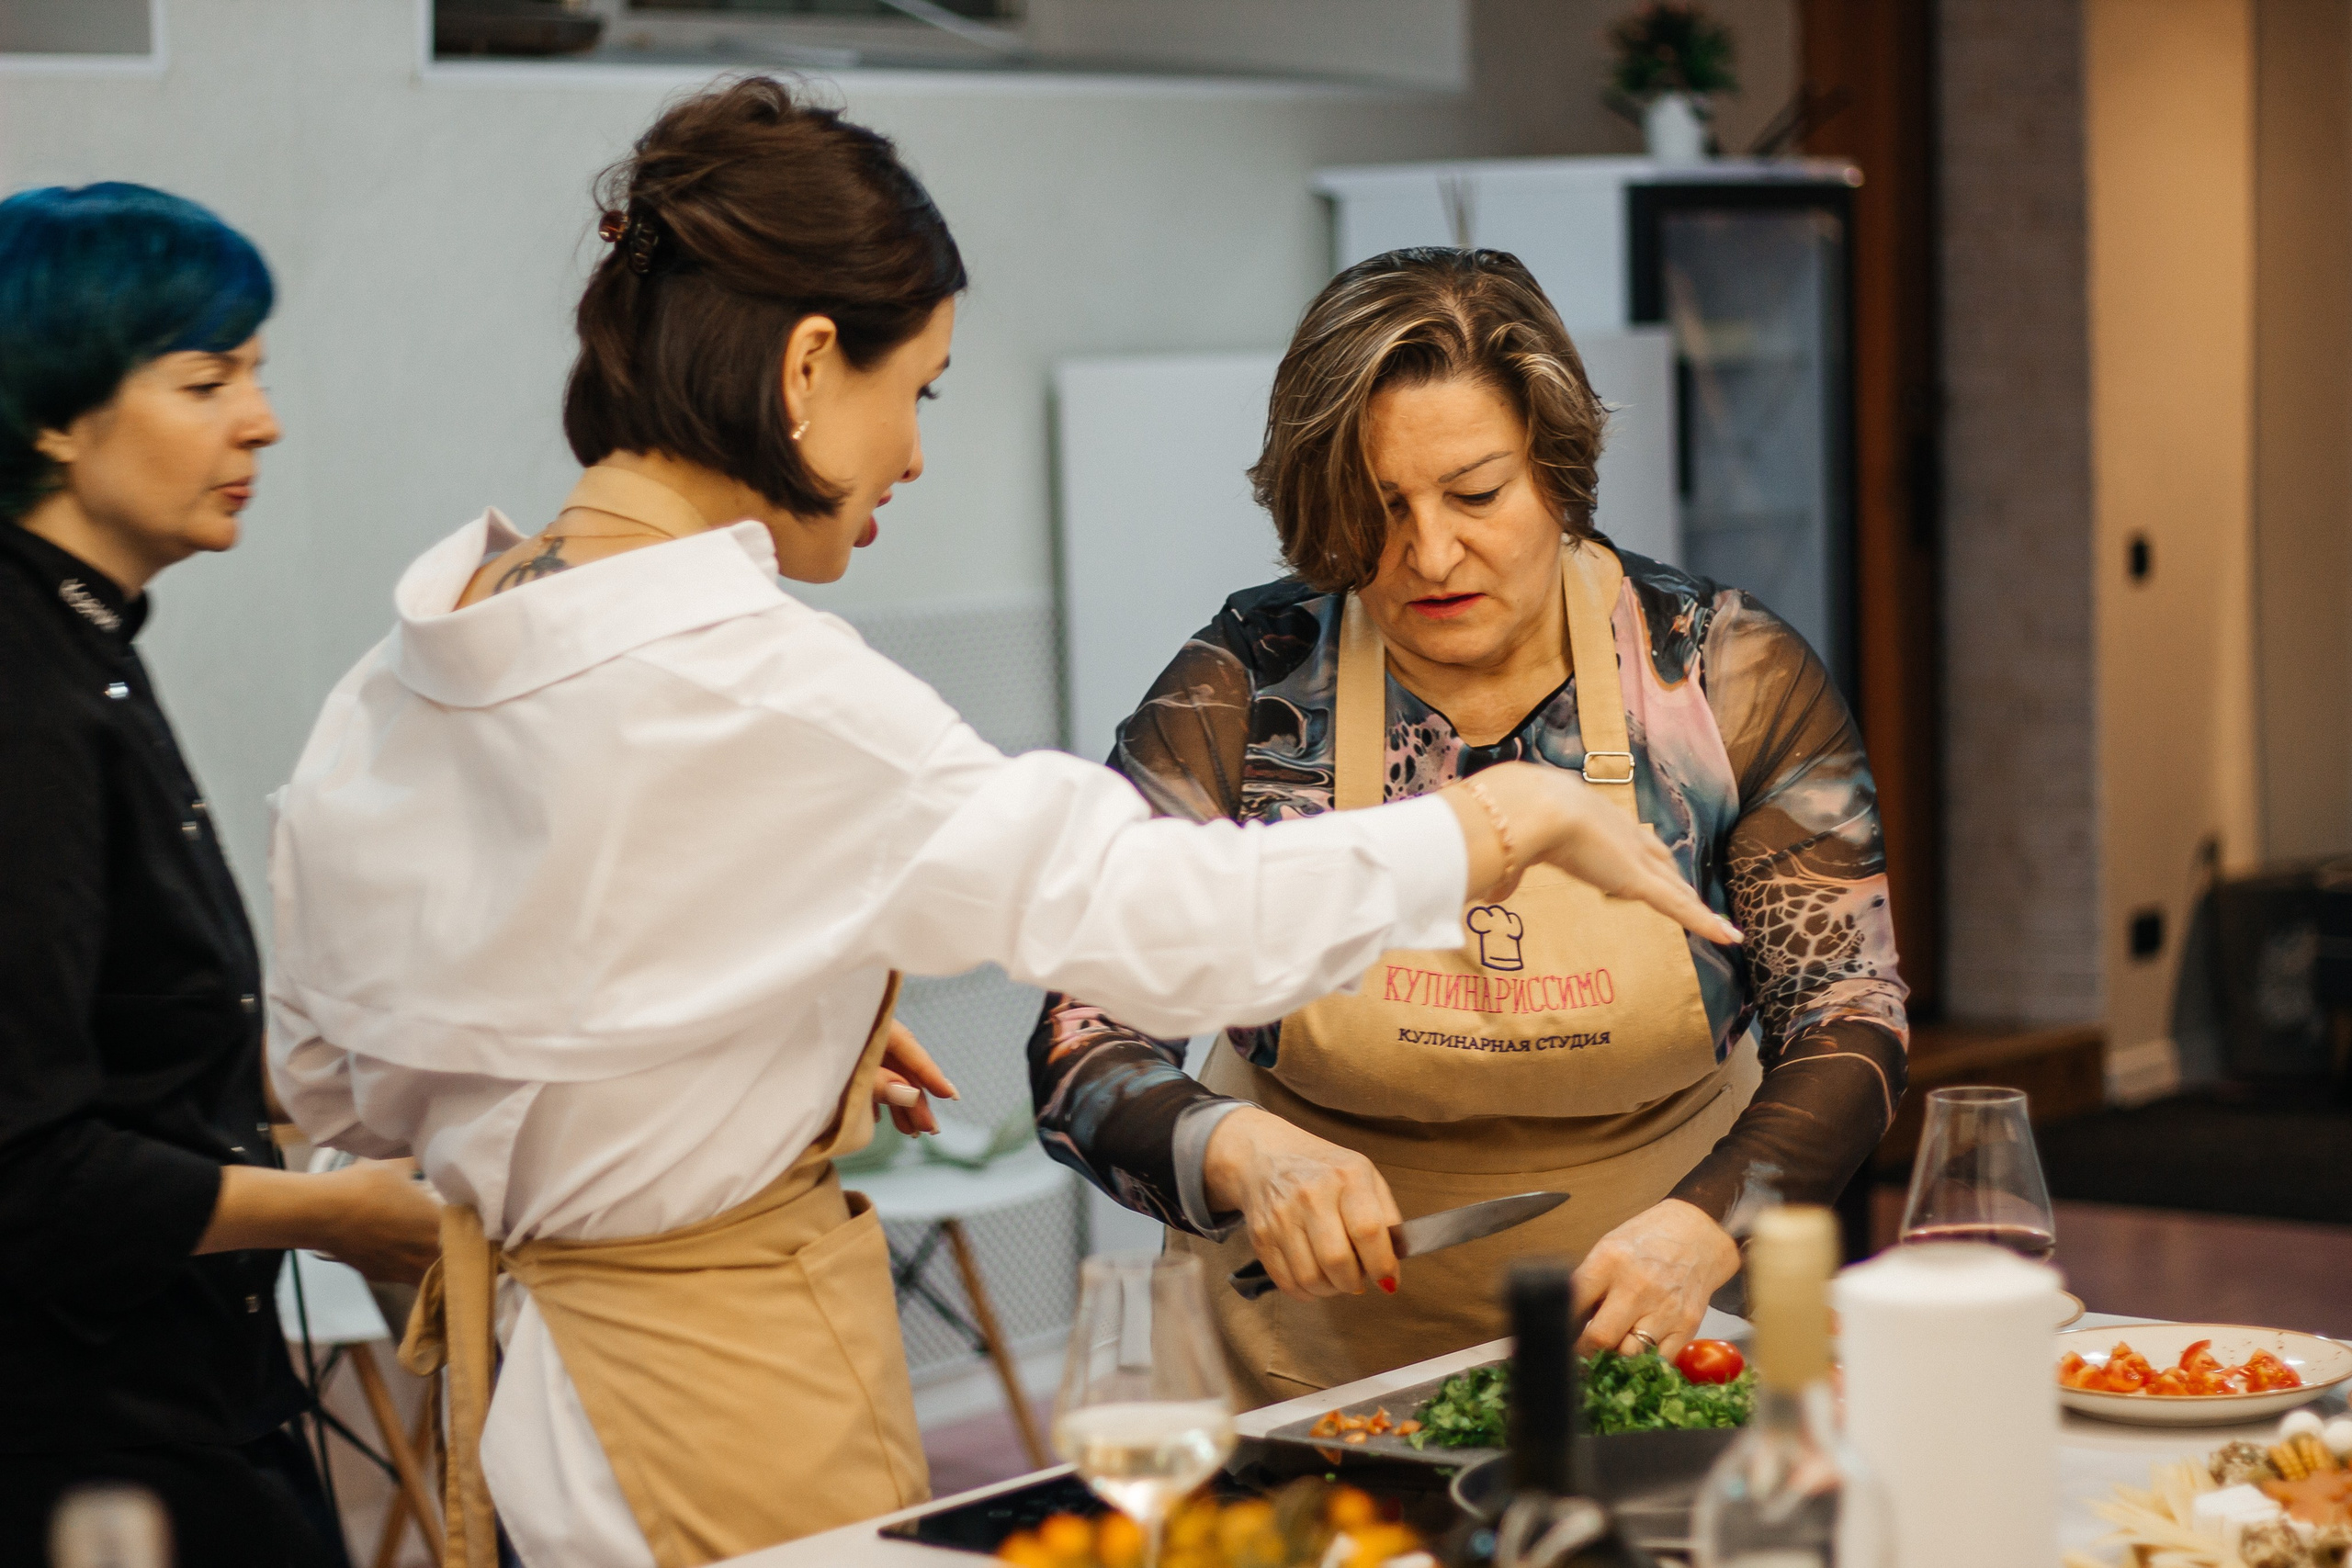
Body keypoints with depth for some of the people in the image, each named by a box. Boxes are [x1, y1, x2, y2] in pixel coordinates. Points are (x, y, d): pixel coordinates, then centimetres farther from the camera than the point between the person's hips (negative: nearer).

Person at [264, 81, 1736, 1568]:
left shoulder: (399, 680, 1)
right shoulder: (760, 694, -23)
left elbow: (328, 1078, 11)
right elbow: (1174, 919, -24)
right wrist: (1523, 815, -9)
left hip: (509, 1367, 8)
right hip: (733, 1383, -8)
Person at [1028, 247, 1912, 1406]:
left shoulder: (1732, 678, -5)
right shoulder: (1242, 693, -8)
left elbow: (1847, 1021, -3)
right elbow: (1084, 1050, -9)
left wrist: (1702, 1229, -22)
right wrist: (1243, 1153, -31)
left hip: (1641, 1322, 1)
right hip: (1319, 1345, 0)